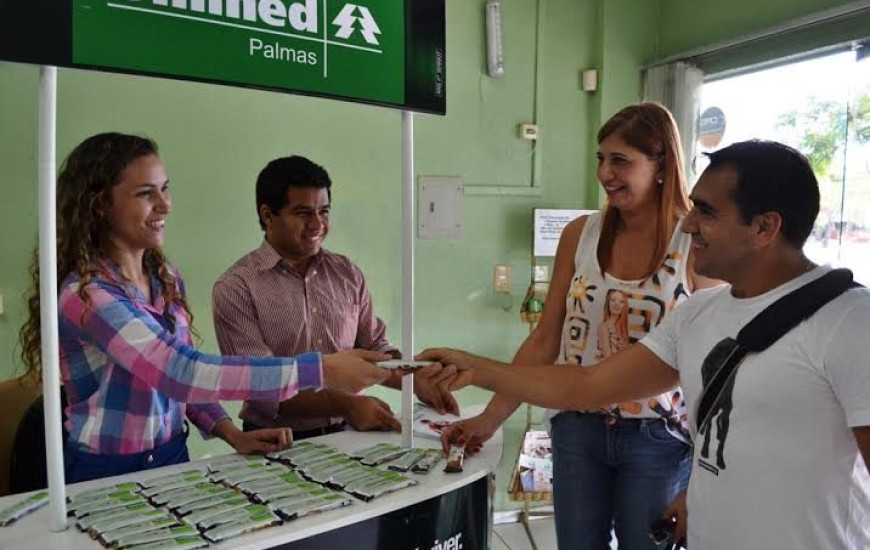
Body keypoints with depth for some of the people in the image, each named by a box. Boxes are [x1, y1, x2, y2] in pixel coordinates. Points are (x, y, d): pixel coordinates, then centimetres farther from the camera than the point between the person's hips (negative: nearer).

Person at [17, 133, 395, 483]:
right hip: (105, 475, -5)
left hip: (172, 459, 5)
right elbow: (183, 372, -30)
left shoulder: (166, 278, 3)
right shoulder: (85, 295, -19)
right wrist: (322, 371, -33)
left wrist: (234, 435, -4)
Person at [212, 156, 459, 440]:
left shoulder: (347, 273, 9)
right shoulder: (236, 288, -7)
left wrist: (417, 382, -6)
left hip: (345, 434, 3)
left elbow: (375, 348, 12)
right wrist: (346, 405, -20)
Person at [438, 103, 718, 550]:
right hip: (577, 428, 3)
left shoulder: (697, 245, -9)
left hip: (656, 439, -2)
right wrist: (489, 418, -3)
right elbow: (544, 340, 2)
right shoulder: (579, 235, -1)